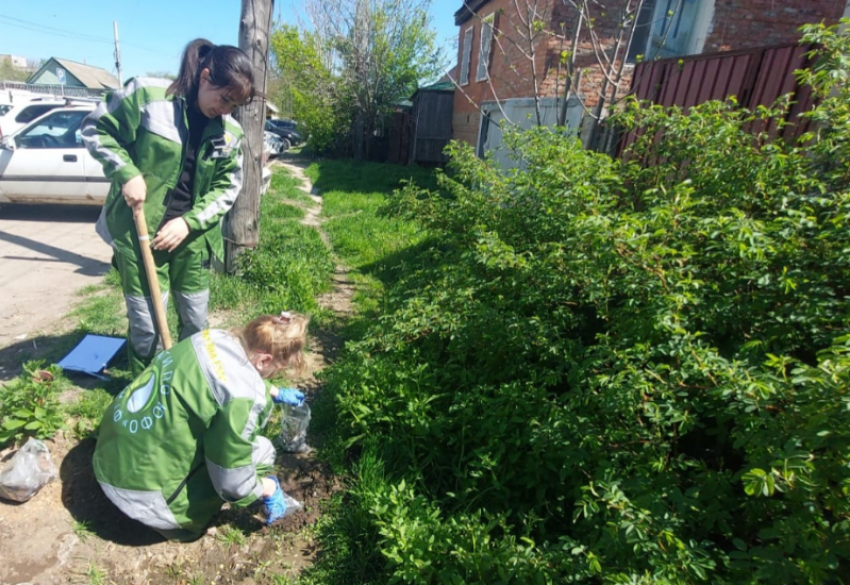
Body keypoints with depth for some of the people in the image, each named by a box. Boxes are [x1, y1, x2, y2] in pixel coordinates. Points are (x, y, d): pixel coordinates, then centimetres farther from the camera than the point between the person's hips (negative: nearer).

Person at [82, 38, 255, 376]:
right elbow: (94, 128, 0)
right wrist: (126, 172, -16)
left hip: (192, 235, 4)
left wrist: (189, 222, -11)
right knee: (146, 322, 2)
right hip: (138, 229, -3)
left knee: (196, 318, 14)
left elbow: (227, 188, 1)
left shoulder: (230, 132, 1)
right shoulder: (147, 95, -9)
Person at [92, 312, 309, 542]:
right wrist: (269, 488, 1)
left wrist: (277, 393, 30)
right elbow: (231, 483, -18)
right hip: (140, 487, -8)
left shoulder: (214, 338, -6)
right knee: (260, 450, -2)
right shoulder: (242, 397, -28)